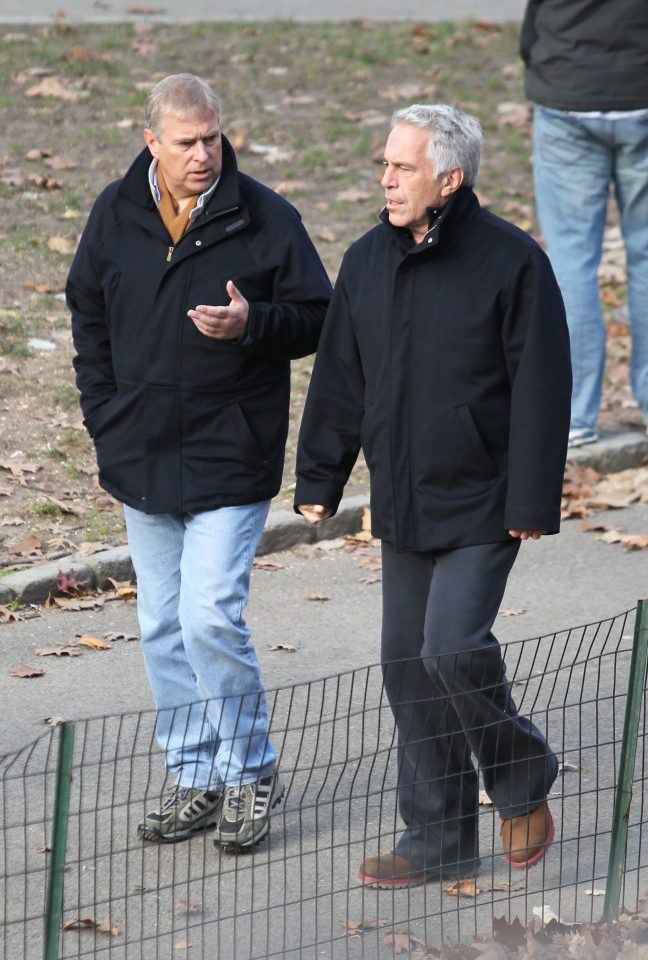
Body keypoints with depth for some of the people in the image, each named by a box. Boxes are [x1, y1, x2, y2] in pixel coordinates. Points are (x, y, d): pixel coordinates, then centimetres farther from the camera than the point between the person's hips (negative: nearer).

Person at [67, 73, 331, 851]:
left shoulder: (265, 218, -8)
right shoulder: (115, 216, 3)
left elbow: (317, 319, -2)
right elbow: (89, 321, 15)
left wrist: (253, 324, -22)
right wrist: (106, 425, 9)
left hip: (232, 460, -5)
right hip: (143, 458, 5)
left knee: (210, 617, -12)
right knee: (163, 626, 9)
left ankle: (251, 772, 5)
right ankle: (194, 777, 21)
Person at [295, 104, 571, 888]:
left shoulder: (511, 261, -12)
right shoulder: (367, 262, 5)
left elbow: (540, 390, -11)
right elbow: (339, 378, 14)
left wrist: (532, 502, -13)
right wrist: (318, 480, 12)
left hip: (482, 504, -6)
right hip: (402, 503, 6)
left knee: (453, 647, -17)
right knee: (408, 667, 7)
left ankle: (522, 780, 9)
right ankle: (438, 837, 18)